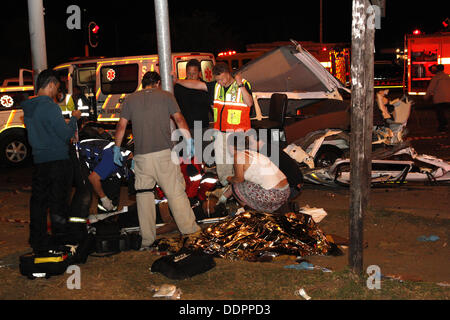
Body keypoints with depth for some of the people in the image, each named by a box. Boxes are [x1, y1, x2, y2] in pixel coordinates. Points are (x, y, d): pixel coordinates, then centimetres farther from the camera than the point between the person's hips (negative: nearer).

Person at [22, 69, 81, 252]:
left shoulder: (28, 108, 11)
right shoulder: (50, 107, -15)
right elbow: (66, 134, -15)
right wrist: (74, 118, 2)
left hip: (39, 161, 7)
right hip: (58, 160, -7)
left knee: (38, 202, 12)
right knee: (58, 202, 1)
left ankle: (38, 240, 17)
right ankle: (60, 239, 7)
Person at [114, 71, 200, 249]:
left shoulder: (130, 99, 11)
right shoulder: (165, 96, 6)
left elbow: (121, 126, 9)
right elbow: (179, 119, 1)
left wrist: (117, 148, 18)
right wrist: (189, 140, 7)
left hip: (141, 156, 2)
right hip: (164, 153, -1)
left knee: (144, 194, 8)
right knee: (175, 191, 6)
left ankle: (147, 237, 10)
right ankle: (188, 227, 14)